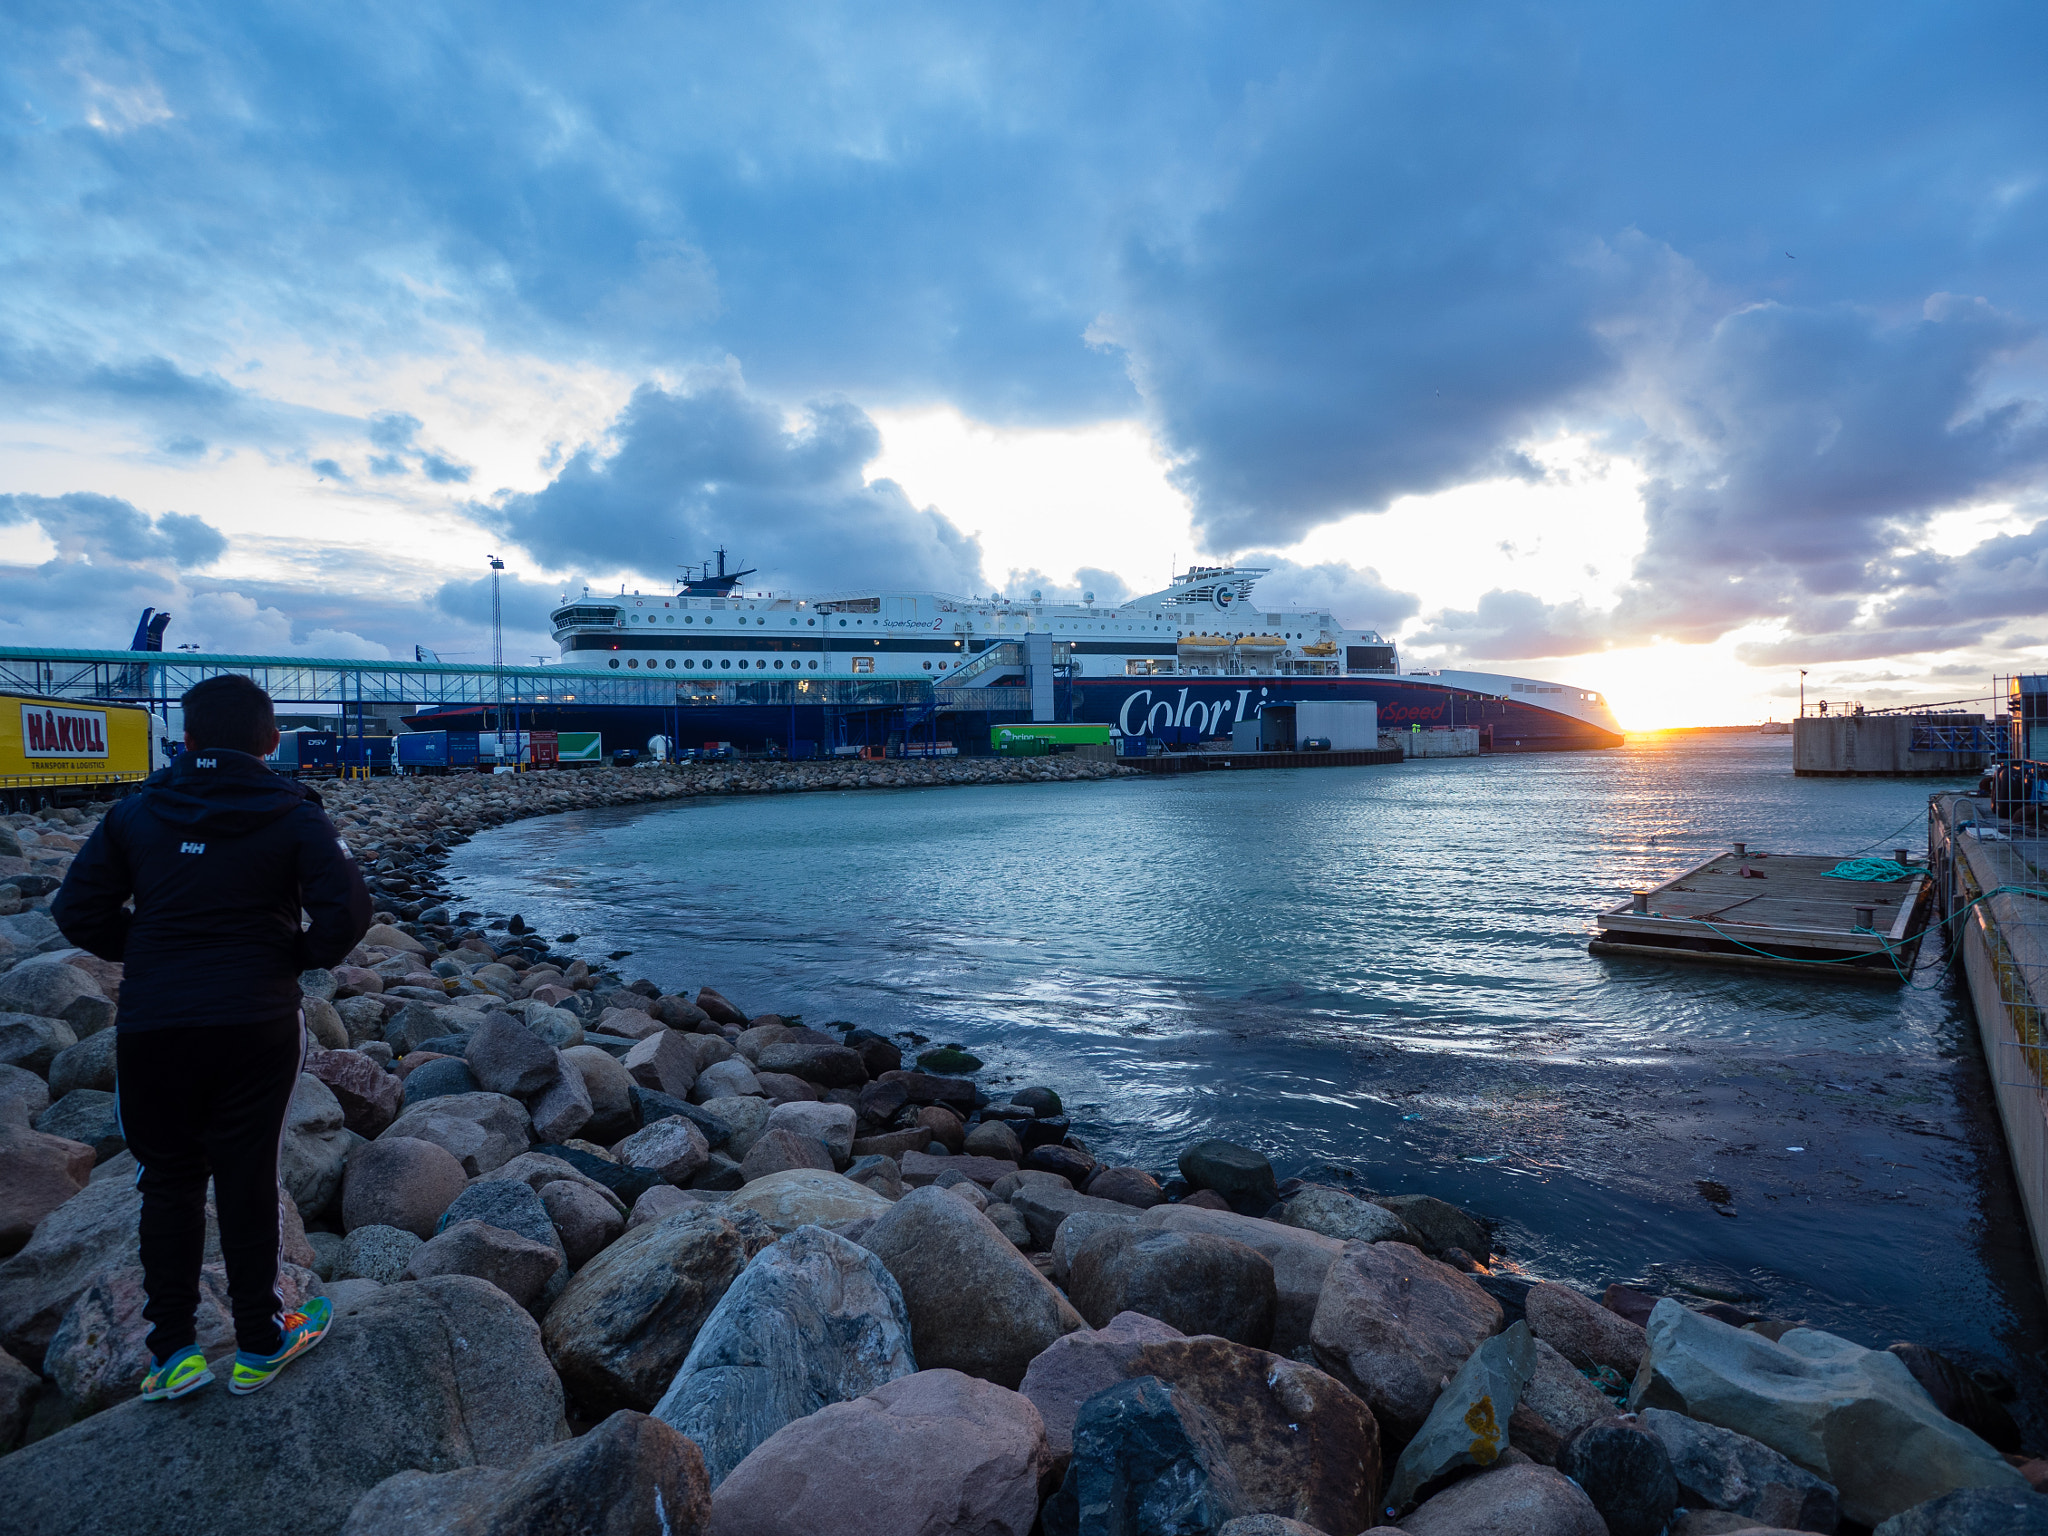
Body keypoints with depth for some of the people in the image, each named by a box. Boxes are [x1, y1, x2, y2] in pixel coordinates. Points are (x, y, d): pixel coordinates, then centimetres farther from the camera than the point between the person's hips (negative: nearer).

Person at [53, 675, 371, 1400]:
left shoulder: (136, 812, 4)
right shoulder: (293, 815, -5)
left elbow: (79, 911, 3)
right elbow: (346, 909, -16)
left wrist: (147, 953, 16)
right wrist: (302, 955, 2)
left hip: (150, 1025, 2)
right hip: (256, 1022, -2)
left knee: (168, 1182, 15)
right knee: (247, 1180, 9)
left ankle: (171, 1353, 22)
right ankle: (259, 1344, 22)